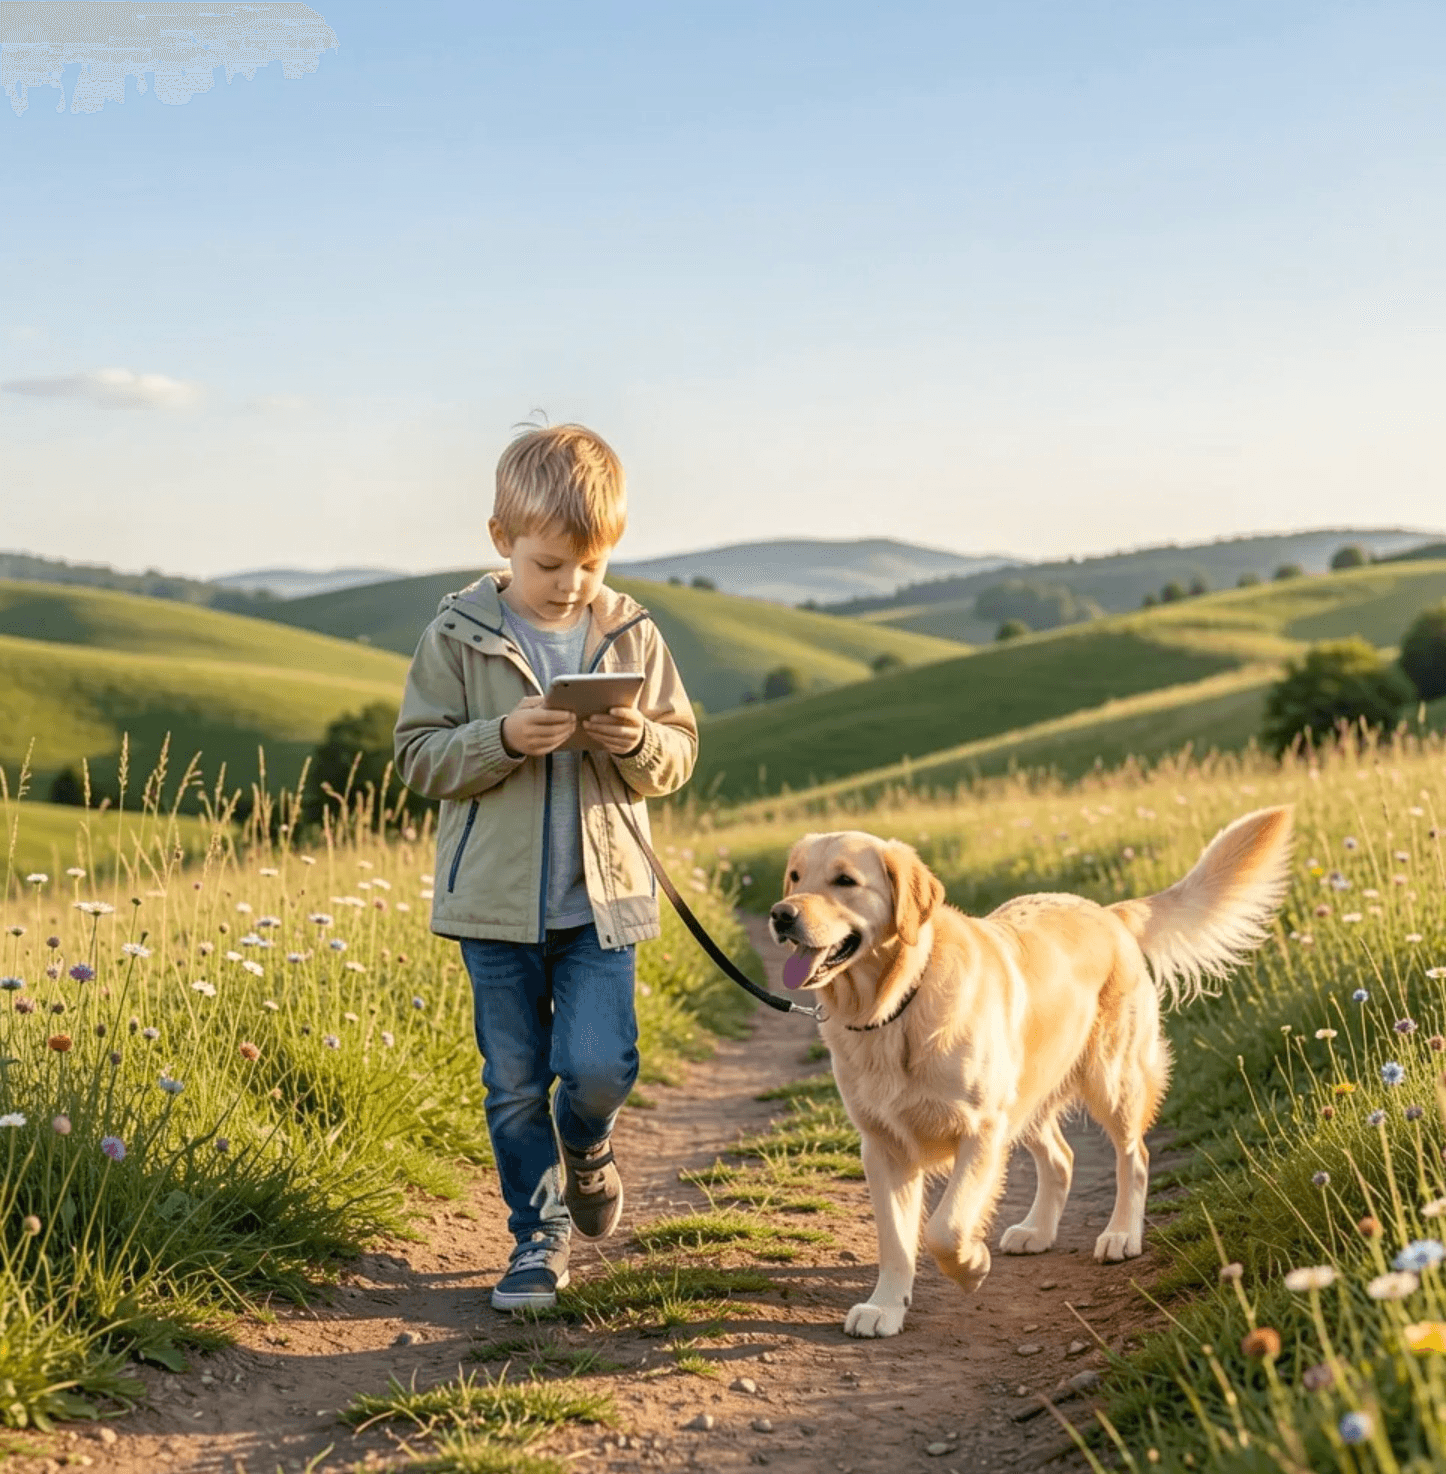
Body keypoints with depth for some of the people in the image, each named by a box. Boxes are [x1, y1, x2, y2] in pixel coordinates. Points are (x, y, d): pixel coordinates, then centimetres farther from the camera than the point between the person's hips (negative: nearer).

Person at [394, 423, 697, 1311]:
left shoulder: (632, 635, 2)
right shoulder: (459, 636, -4)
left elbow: (680, 755, 7)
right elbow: (420, 755, -4)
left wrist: (639, 742, -16)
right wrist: (501, 739, -20)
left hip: (602, 895, 1)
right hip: (496, 901, 0)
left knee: (599, 1065, -9)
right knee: (515, 1083, 7)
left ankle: (588, 1149, 26)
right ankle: (541, 1234, 24)